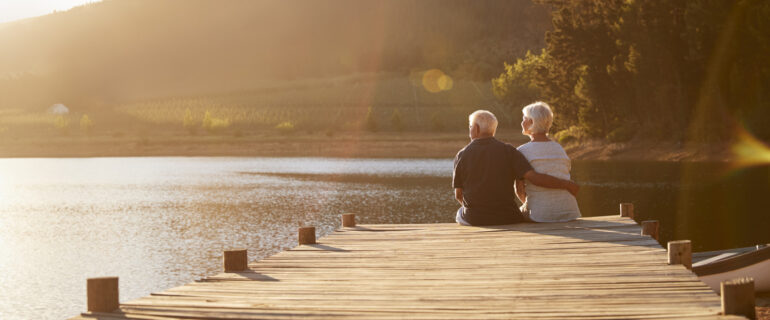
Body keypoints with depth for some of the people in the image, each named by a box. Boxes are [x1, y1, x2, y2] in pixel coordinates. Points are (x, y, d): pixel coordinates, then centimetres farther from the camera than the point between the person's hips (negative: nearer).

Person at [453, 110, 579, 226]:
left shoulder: (461, 156, -3)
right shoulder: (508, 151, -6)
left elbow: (458, 194, 2)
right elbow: (534, 177, -15)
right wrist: (566, 184, -5)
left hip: (473, 220, 0)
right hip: (506, 218, 0)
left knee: (460, 214, 34)